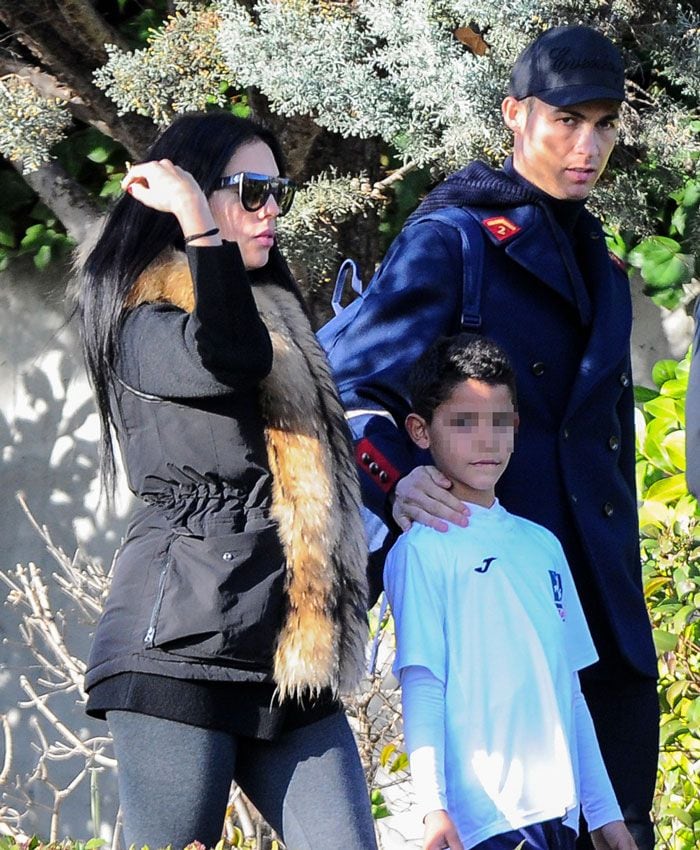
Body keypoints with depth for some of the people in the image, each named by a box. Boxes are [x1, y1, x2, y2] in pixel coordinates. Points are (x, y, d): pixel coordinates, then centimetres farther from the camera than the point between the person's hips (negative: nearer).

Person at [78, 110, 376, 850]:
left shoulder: (277, 319, 25)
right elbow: (229, 359, -24)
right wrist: (199, 225, -21)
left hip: (289, 663, 8)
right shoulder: (142, 327, -2)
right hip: (181, 647, -8)